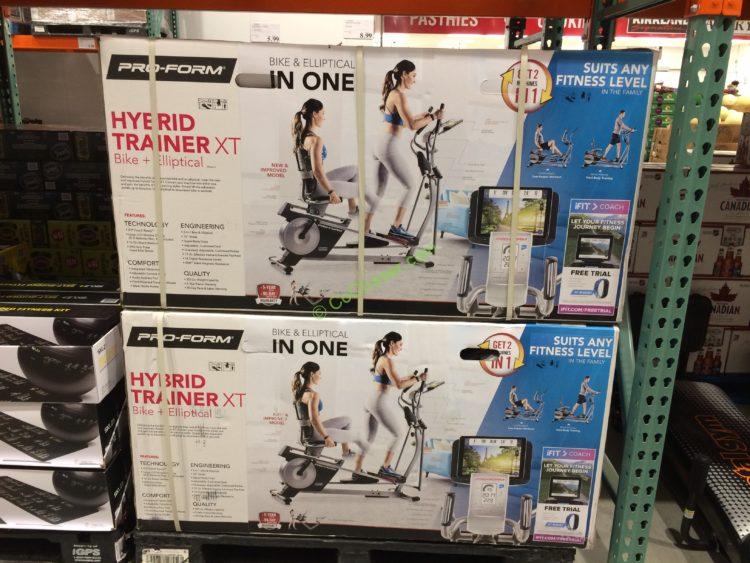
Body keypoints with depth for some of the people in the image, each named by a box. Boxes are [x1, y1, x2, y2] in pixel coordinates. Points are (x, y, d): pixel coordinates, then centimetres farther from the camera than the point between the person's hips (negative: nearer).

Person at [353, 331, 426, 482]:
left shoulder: (381, 358, 15)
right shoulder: (387, 360, -14)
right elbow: (399, 385, -18)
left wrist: (410, 377, 19)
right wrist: (417, 379, -9)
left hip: (371, 401, 9)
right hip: (380, 402, -9)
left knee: (369, 438, 14)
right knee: (397, 433, 8)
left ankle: (357, 472, 17)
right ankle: (385, 468, 13)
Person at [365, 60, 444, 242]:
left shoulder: (393, 93, 16)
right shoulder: (399, 96, -13)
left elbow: (404, 120, 24)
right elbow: (412, 126, -18)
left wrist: (425, 114, 20)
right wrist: (433, 117, -8)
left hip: (381, 144, 10)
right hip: (390, 146, -10)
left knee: (379, 189, 15)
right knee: (412, 185, 1)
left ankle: (366, 228, 17)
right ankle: (395, 228, 2)